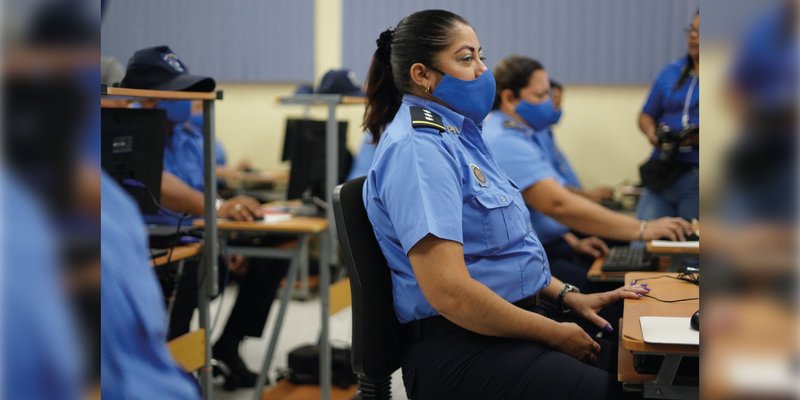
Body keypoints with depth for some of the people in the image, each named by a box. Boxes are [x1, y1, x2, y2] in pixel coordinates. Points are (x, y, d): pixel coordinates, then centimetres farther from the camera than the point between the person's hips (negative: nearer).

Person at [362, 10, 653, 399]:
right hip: (461, 354, -10)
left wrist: (568, 296, 11)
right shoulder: (418, 148, -16)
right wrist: (554, 334, -15)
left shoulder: (456, 135, 15)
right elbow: (449, 293, -25)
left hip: (505, 330, 10)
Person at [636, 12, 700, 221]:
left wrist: (696, 138, -21)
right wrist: (651, 131, -3)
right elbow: (646, 115, 19)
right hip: (663, 172, 4)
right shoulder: (671, 72, 14)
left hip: (697, 177, -4)